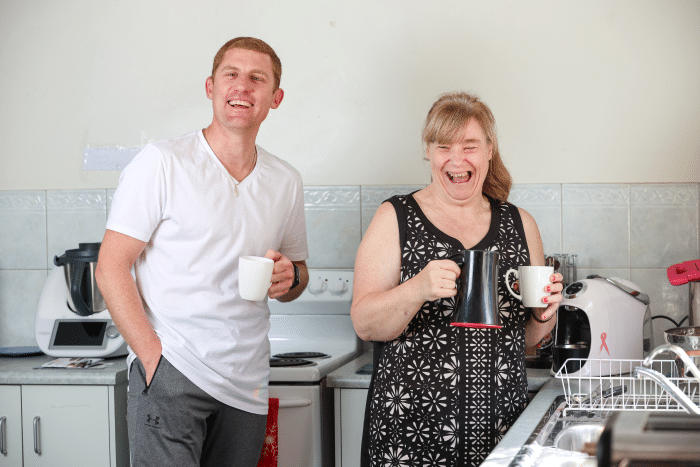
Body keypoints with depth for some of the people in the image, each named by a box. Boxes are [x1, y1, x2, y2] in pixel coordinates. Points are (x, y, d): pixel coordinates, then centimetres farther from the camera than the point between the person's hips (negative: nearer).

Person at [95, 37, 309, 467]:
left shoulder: (286, 181, 10)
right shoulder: (163, 163, -4)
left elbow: (299, 269, 22)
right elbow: (111, 268, -6)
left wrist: (290, 278, -3)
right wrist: (153, 354, -15)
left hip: (247, 383, 5)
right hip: (171, 370, -5)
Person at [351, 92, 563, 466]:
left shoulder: (519, 225, 10)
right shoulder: (395, 218, 1)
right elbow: (365, 325, -8)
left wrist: (544, 313, -5)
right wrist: (417, 289, -25)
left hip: (500, 423, 3)